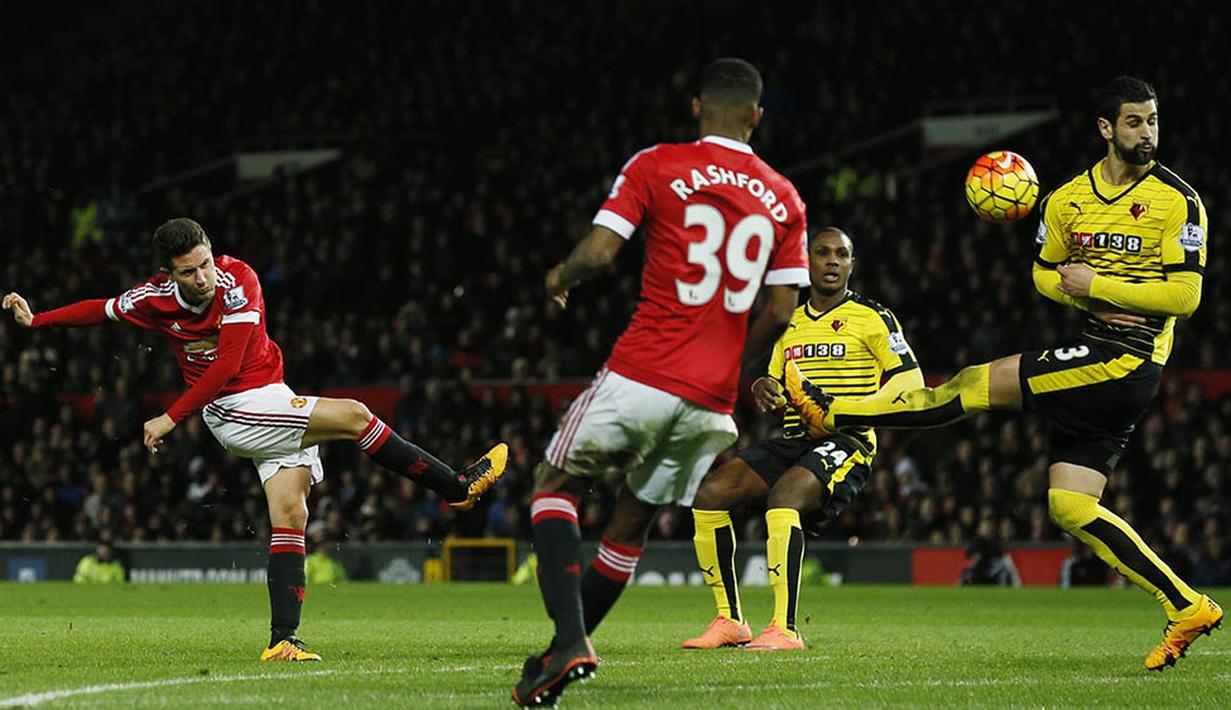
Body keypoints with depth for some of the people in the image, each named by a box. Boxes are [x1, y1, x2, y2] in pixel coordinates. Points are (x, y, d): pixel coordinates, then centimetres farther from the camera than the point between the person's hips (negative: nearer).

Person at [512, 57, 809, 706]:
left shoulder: (657, 166, -2)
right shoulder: (784, 201, 10)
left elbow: (598, 251, -9)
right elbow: (779, 312, 8)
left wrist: (560, 279, 13)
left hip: (641, 378, -4)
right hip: (711, 402, 4)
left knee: (554, 487, 9)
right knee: (629, 523, 18)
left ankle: (569, 639, -12)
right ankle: (560, 656, 23)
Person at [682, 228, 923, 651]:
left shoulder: (872, 318, 2)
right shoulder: (790, 323, 20)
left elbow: (910, 384, -4)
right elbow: (775, 385, 25)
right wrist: (763, 391, -2)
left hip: (845, 441, -7)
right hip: (792, 440, 7)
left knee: (784, 496, -34)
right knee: (711, 492, -12)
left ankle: (785, 629, -34)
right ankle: (729, 621, -6)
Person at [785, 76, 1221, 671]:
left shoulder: (1178, 201, -7)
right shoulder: (1069, 198, 11)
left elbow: (1185, 296, -12)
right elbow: (1044, 272, 21)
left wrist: (1097, 284, -13)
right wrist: (1089, 299, -1)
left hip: (1129, 359, -7)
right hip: (1097, 357, 7)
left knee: (975, 387, -9)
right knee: (1069, 507, 1)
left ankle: (829, 410, 3)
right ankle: (1186, 608, 2)